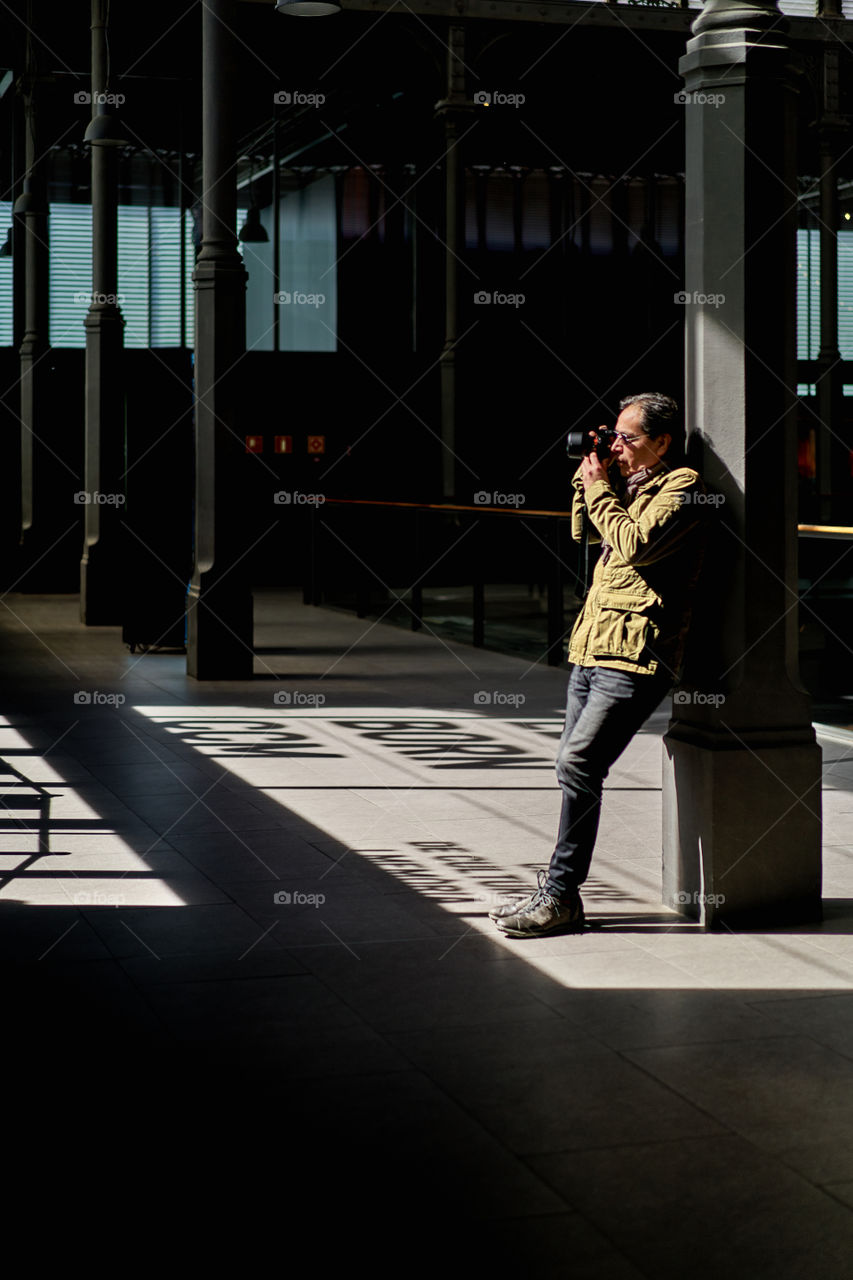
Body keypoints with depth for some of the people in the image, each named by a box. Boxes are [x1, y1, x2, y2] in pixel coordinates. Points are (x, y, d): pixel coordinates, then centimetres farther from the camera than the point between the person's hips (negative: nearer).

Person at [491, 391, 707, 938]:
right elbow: (585, 531, 31)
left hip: (635, 656, -9)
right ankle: (559, 894, 13)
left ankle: (559, 897, -11)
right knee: (577, 767, 8)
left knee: (577, 763, -16)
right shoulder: (633, 485, 20)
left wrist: (600, 490, -6)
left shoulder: (682, 486, -6)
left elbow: (636, 544, -19)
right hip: (594, 647, 9)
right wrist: (591, 476, 16)